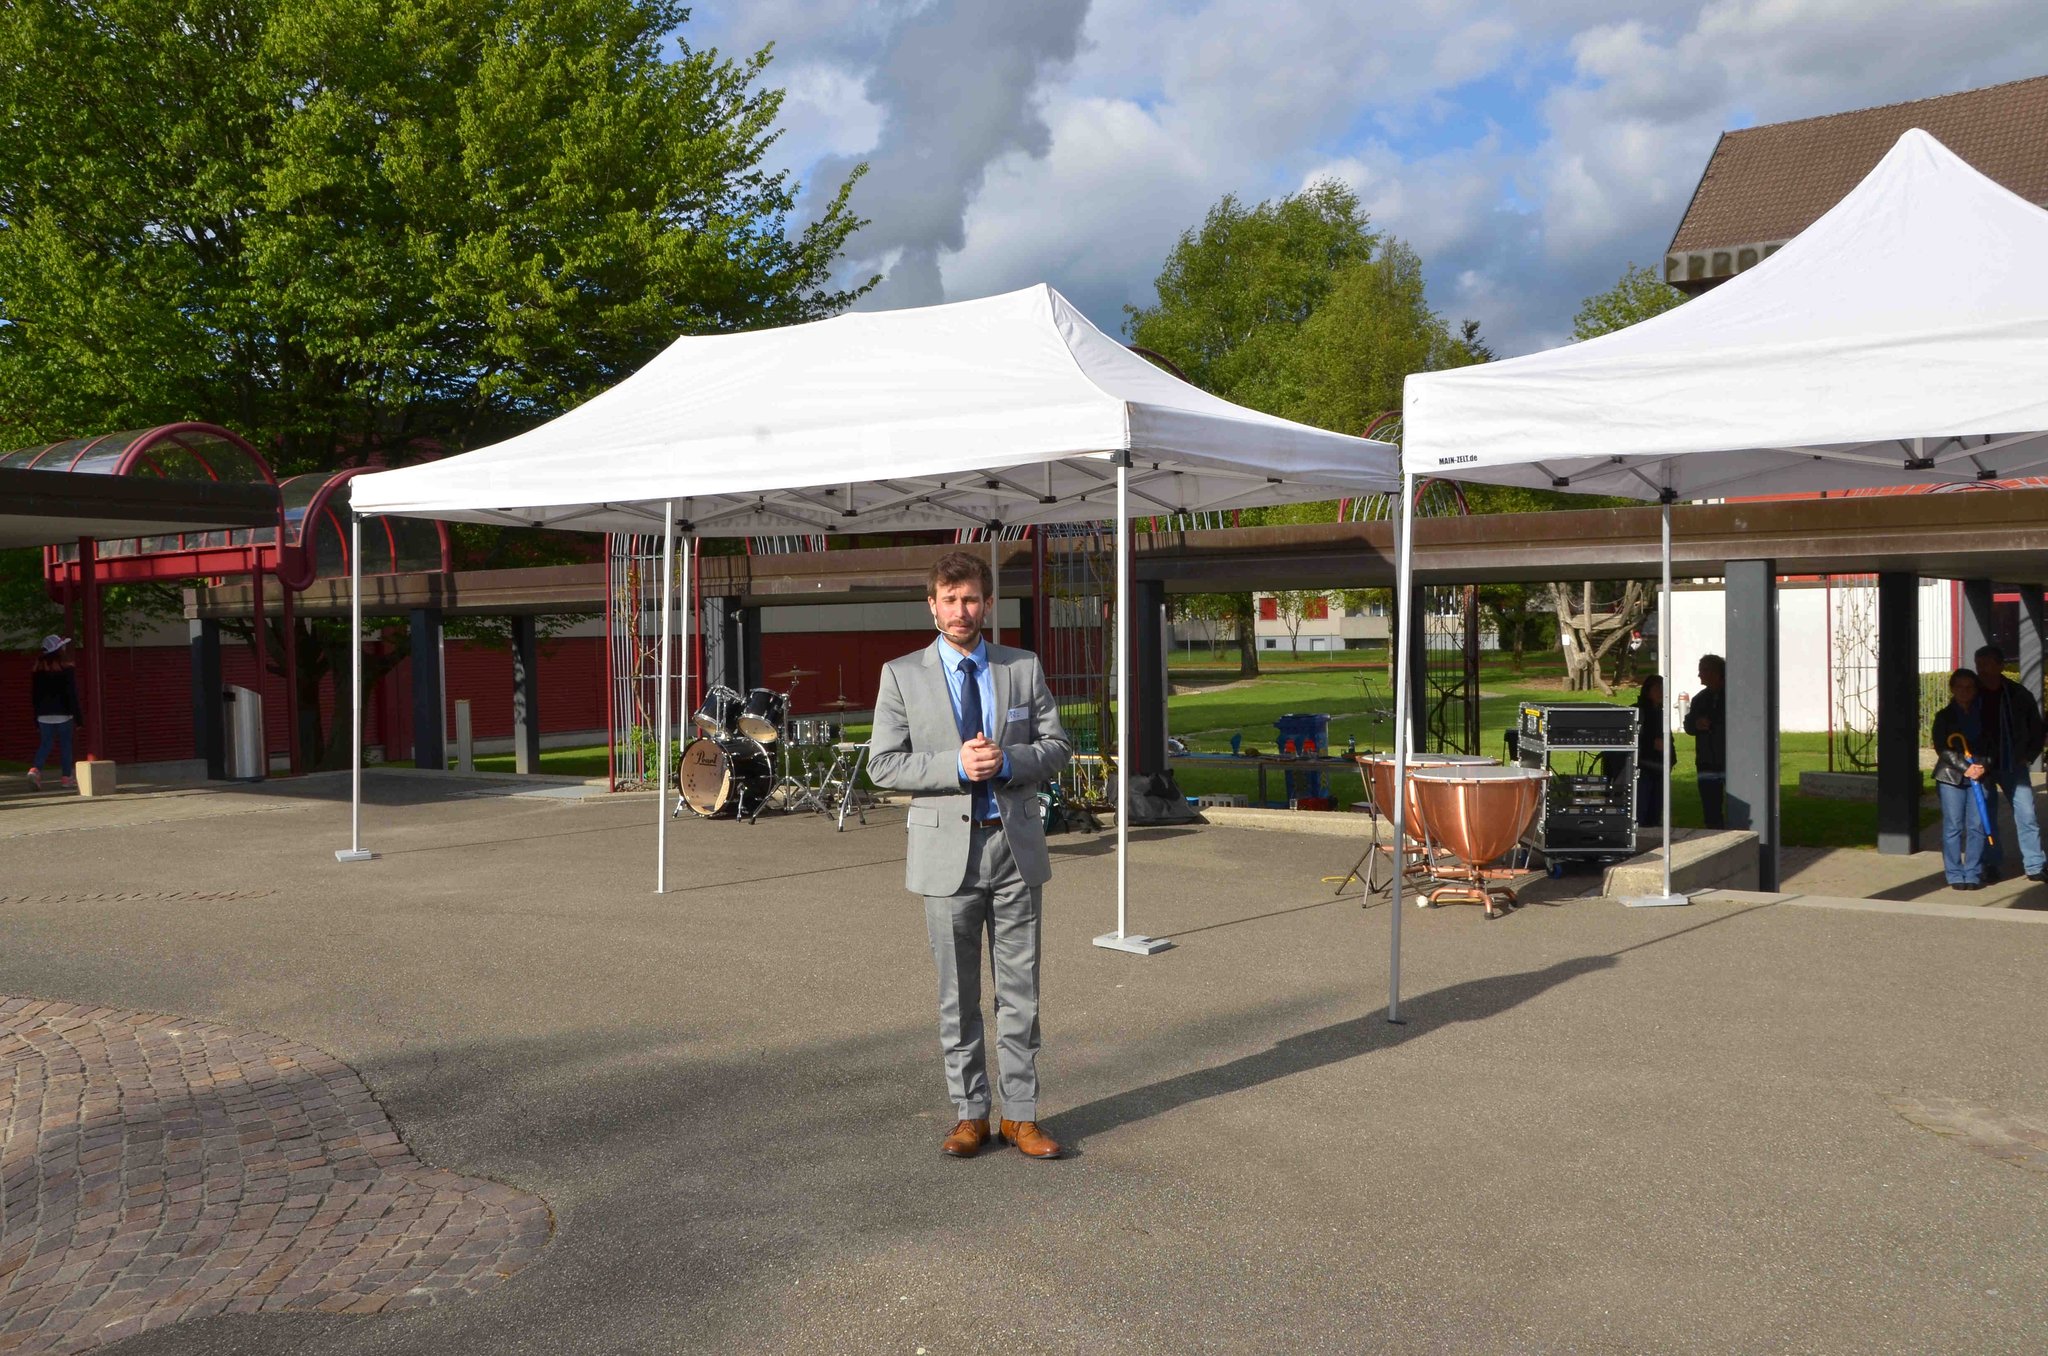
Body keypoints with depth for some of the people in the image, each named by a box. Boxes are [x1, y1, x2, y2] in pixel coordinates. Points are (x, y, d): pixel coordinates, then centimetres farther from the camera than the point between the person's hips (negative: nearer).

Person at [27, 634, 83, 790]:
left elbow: (34, 696, 9)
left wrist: (36, 720, 15)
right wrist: (78, 718, -5)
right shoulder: (67, 669, -7)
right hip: (64, 714, -3)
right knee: (65, 745, 5)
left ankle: (35, 769, -11)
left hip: (44, 716, 4)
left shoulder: (38, 670, 6)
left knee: (45, 744, 12)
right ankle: (66, 777, 6)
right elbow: (73, 695, -9)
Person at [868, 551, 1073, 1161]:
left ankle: (1020, 1115, 17)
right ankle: (970, 1114, 20)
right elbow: (883, 763, -3)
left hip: (1015, 843, 1)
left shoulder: (1024, 669, 6)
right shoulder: (902, 675, 1)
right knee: (958, 996, 7)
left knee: (1020, 990, 6)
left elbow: (1057, 746, 7)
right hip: (947, 850, -1)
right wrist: (956, 765, -17)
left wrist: (1009, 761, -14)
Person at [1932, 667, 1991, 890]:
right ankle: (1955, 875, 5)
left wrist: (1983, 766, -10)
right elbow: (1942, 749, -3)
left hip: (1980, 775, 2)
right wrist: (1964, 768, -14)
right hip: (1950, 776, -2)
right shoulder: (1944, 716, 3)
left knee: (1977, 826, -1)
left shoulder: (1983, 715, 9)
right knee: (1953, 826, -2)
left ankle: (1973, 874, 8)